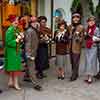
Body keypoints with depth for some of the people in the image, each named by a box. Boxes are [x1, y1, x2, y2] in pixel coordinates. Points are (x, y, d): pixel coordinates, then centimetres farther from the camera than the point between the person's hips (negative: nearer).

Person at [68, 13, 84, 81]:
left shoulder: (81, 27, -5)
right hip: (71, 46, 6)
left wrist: (78, 38, -24)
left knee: (75, 61, -5)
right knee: (72, 61, 12)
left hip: (77, 47, -6)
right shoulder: (70, 26, 10)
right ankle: (75, 74, 26)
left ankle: (74, 76, 3)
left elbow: (82, 38, -5)